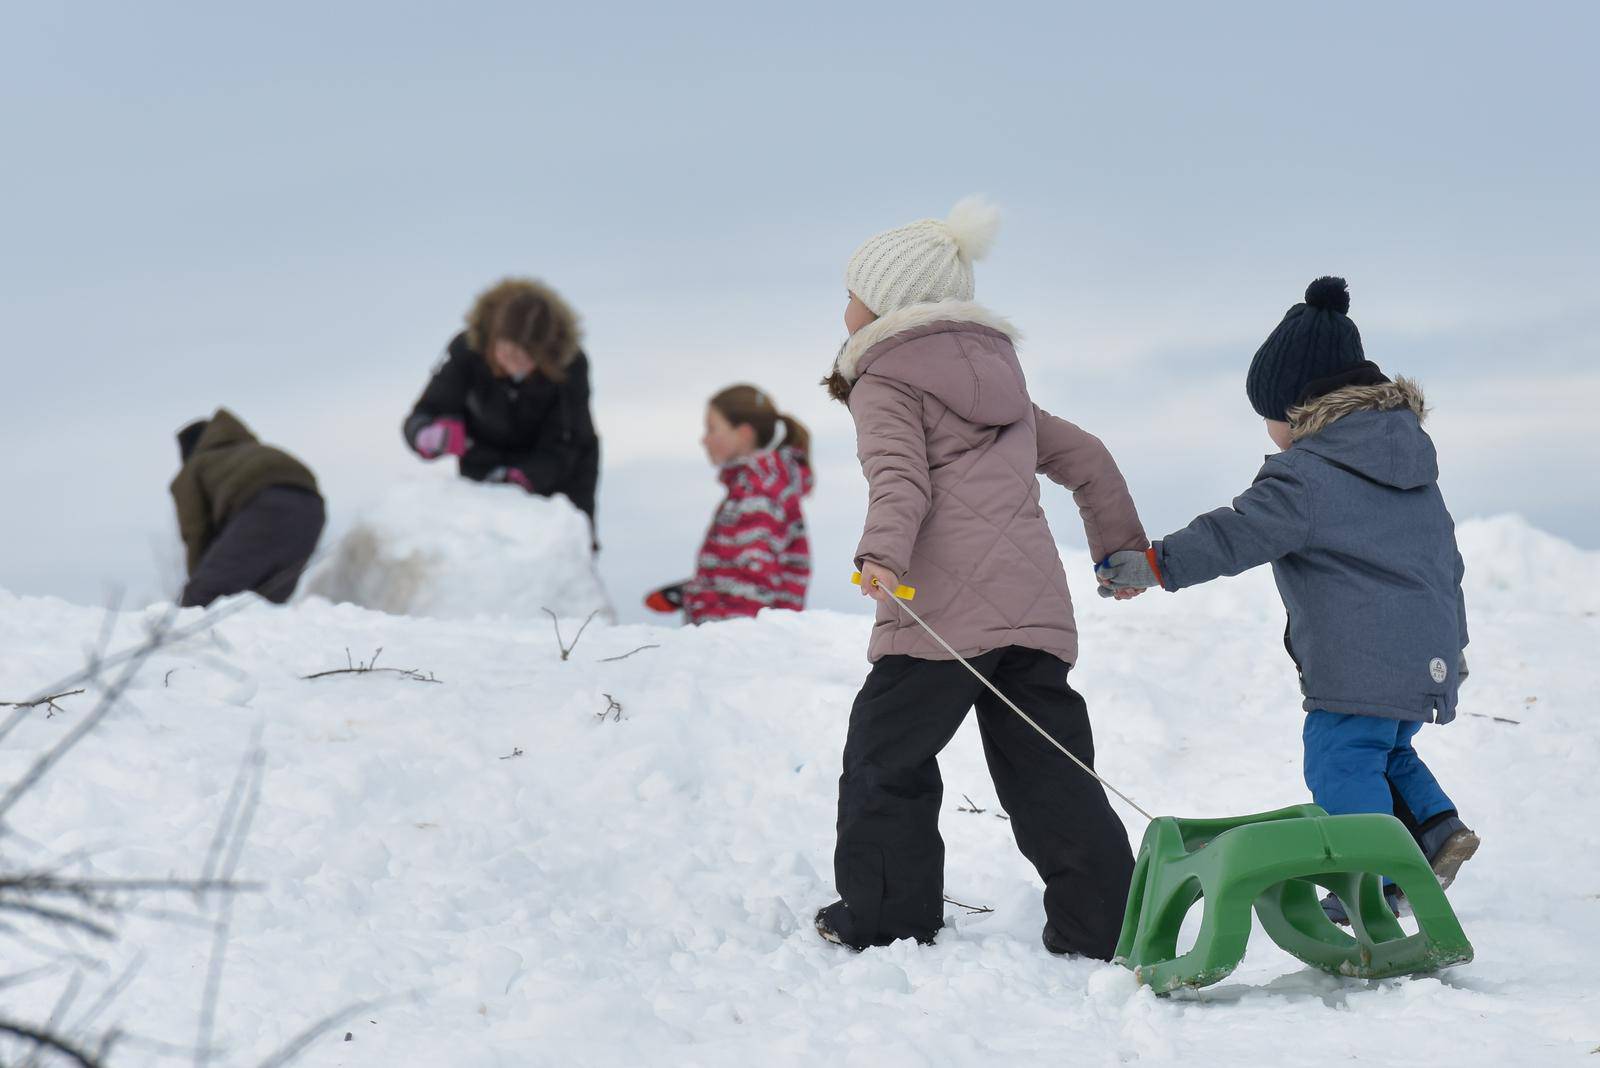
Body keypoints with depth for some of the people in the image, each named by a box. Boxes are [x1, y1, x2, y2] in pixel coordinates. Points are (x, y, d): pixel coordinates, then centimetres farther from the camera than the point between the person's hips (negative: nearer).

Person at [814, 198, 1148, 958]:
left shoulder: (883, 382, 6)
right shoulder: (1002, 377, 28)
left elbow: (900, 477, -13)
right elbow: (1085, 459, 31)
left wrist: (881, 554, -30)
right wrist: (1124, 548, 42)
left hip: (943, 607, -7)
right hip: (1036, 602, 7)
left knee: (885, 756, 6)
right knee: (1048, 768, 8)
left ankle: (884, 918, 8)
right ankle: (1103, 926, 3)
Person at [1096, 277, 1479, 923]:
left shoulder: (1305, 473, -12)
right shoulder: (1413, 456, 16)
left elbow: (1235, 536, -19)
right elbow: (1446, 555, 23)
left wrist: (1153, 565, -15)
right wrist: (1453, 641, 31)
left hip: (1359, 662, -9)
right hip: (1429, 653, 9)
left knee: (1341, 762, 0)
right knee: (1387, 750, 24)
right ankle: (1433, 825, 7)